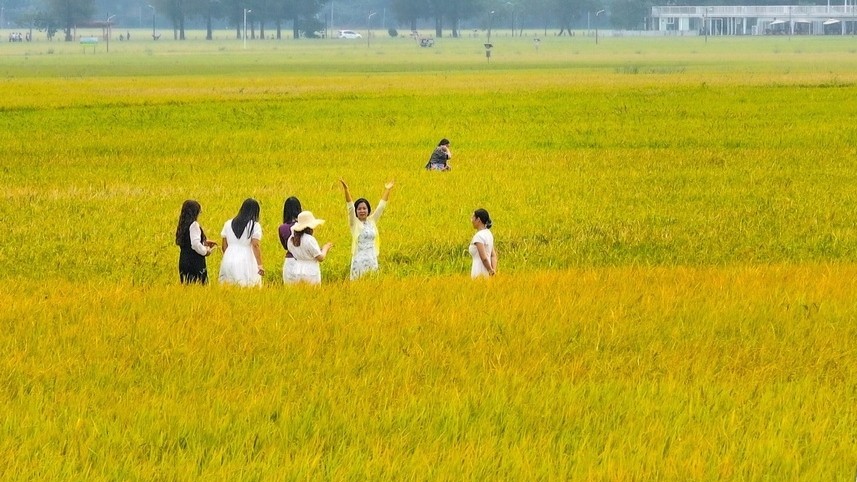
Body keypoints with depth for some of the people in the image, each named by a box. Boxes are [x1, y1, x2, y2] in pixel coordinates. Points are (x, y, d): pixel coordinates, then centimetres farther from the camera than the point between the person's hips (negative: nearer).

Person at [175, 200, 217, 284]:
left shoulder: (183, 225, 12)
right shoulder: (193, 225, -13)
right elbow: (195, 244, -21)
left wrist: (204, 242, 20)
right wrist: (206, 251, -4)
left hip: (183, 260, 9)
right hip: (194, 261, -9)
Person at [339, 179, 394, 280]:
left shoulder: (372, 221, 10)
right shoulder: (354, 223, -1)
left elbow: (381, 206, 11)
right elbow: (350, 207, -11)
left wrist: (387, 190, 7)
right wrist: (346, 190, -23)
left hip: (372, 260, 4)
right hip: (358, 260, -4)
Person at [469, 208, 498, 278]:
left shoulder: (478, 236, -15)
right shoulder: (488, 234, 12)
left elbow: (484, 258, -19)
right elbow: (493, 256, 11)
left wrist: (491, 271, -6)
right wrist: (494, 270, 2)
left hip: (480, 274, -9)